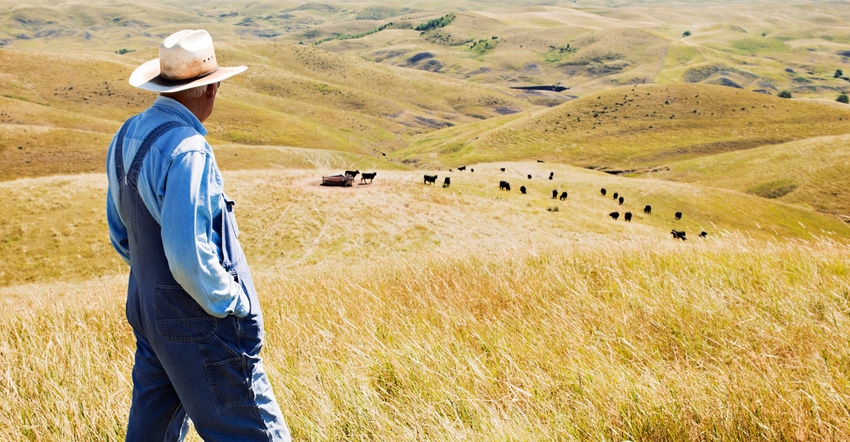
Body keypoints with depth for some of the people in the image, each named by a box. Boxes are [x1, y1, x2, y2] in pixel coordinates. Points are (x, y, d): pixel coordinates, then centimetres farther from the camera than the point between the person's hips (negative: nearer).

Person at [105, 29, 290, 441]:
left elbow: (120, 233, 15)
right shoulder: (187, 149, -25)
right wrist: (233, 305, -15)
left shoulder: (126, 136, 4)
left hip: (146, 309, 9)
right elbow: (189, 256, -29)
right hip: (198, 322, -9)